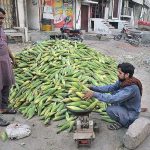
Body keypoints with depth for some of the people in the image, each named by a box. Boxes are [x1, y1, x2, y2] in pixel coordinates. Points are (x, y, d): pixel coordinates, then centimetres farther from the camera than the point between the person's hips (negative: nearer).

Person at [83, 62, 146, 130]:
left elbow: (113, 99, -37)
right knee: (113, 92, 4)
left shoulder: (131, 88, -33)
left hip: (130, 116, -9)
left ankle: (122, 123, 3)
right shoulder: (123, 81, -8)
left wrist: (94, 94, -36)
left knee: (110, 109, -28)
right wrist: (93, 88, -9)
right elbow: (110, 87, 0)